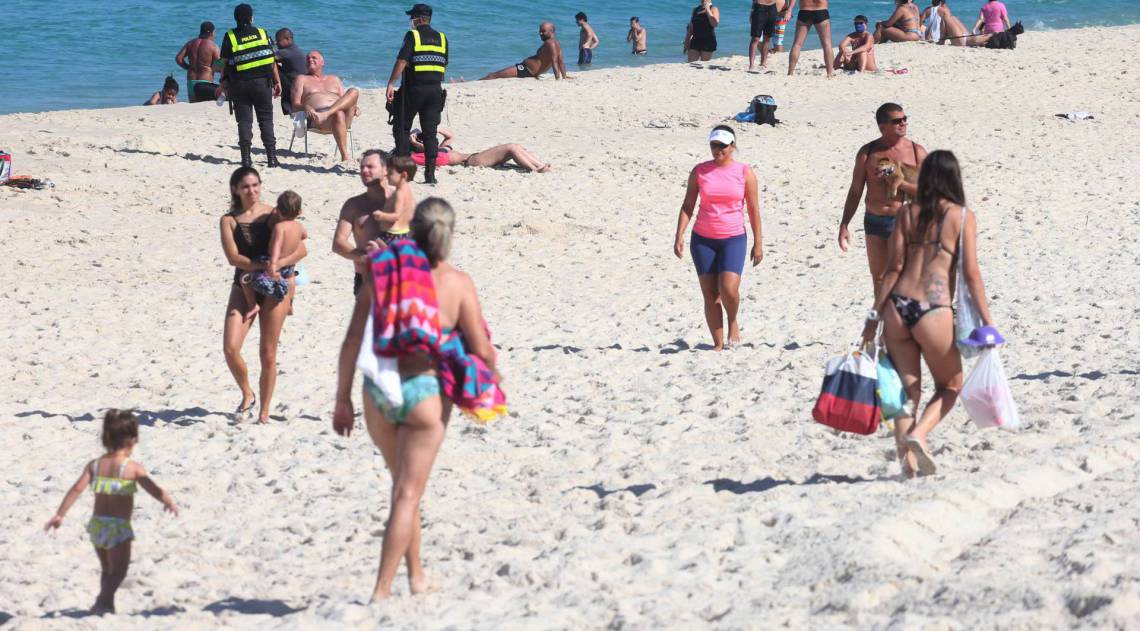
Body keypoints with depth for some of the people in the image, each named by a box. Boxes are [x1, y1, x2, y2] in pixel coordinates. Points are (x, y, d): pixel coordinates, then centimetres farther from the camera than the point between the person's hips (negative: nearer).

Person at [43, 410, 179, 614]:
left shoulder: (94, 465, 2)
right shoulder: (133, 468, -10)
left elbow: (77, 489, -5)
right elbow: (154, 489, -15)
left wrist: (60, 515, -5)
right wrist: (170, 502, 3)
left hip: (97, 523, 5)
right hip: (118, 526, -5)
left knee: (107, 569, 23)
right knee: (119, 570, 3)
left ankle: (108, 605, 26)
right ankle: (103, 601, -17)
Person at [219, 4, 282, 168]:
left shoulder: (230, 36, 0)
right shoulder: (262, 33, 4)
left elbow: (225, 62, -1)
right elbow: (272, 60, 4)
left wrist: (223, 84, 9)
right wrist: (277, 82, 9)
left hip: (239, 83, -1)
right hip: (262, 81, 1)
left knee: (244, 120, 2)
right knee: (266, 119, 6)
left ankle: (246, 157, -6)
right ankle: (271, 157, 0)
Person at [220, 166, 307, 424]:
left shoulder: (274, 215, 2)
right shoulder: (229, 220, 3)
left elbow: (301, 249, -3)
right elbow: (233, 257, -10)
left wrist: (278, 263, -20)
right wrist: (262, 265, -24)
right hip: (243, 287, 1)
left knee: (268, 354, 1)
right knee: (230, 348, -14)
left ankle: (264, 412, 14)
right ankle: (247, 396, 10)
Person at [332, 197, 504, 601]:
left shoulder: (381, 274, -1)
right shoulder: (457, 284, -7)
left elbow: (353, 340, -1)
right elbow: (481, 349, -5)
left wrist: (342, 398, 6)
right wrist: (492, 375, 18)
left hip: (378, 390, 3)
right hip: (425, 392, -3)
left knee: (403, 484, 23)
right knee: (407, 495, 5)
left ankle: (416, 575, 33)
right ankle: (382, 589, 0)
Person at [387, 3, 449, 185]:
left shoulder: (412, 35, -6)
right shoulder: (441, 38, 11)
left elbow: (402, 61, -14)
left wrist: (391, 84, -15)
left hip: (414, 88, -5)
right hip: (435, 89, 5)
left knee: (401, 128, 7)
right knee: (430, 131, 5)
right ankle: (430, 173, 0)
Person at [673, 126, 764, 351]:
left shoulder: (745, 173, 0)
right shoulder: (699, 171, 3)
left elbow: (753, 209, 4)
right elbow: (687, 205, 5)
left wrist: (758, 243, 2)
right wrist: (679, 236, -4)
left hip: (734, 238, -2)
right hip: (703, 239, 2)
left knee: (728, 288, -20)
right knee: (709, 294, 0)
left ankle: (733, 321, 11)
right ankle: (718, 344, 9)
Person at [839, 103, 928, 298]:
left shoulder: (916, 152, -3)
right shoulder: (868, 152, 1)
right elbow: (855, 192, 7)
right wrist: (844, 225, 4)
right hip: (875, 223, 2)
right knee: (879, 279, 11)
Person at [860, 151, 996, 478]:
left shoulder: (907, 213, 8)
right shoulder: (963, 217, 0)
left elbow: (894, 267, 5)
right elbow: (971, 273, -5)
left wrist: (875, 315, 9)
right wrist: (987, 320, -1)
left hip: (898, 307, 3)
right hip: (934, 313, -3)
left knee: (907, 388, 13)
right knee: (950, 385, 16)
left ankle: (907, 457, 5)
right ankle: (919, 433, -7)